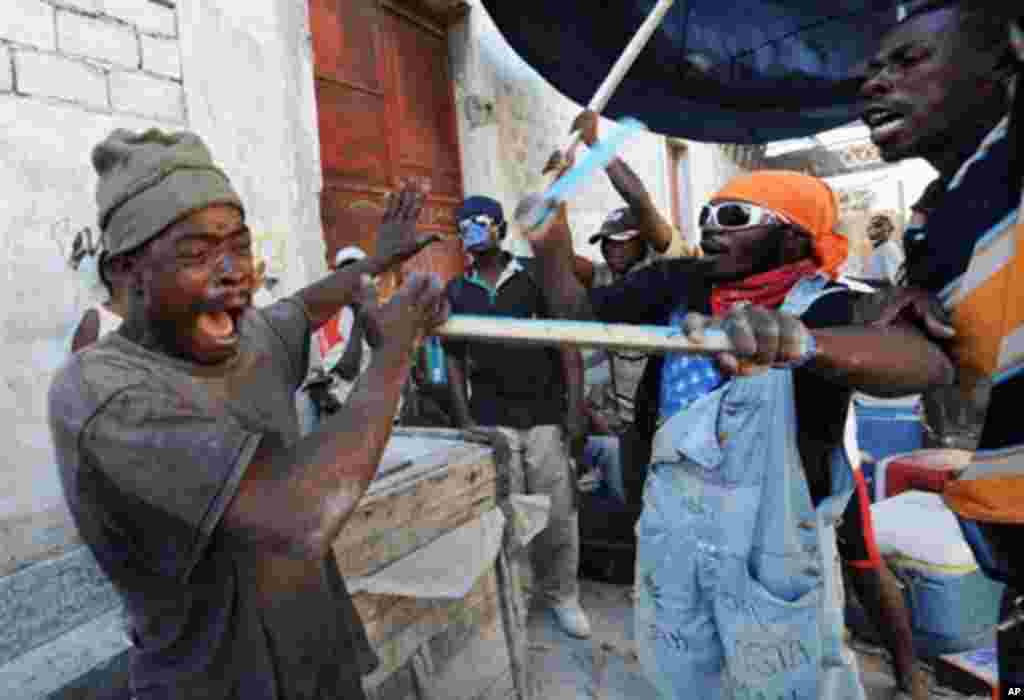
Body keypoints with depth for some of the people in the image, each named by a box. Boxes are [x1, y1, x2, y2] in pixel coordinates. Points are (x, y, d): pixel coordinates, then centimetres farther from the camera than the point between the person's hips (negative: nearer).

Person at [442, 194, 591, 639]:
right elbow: (455, 360, 10)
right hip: (491, 419, 1)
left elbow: (568, 344, -2)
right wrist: (464, 419, 1)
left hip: (546, 414, -1)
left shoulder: (537, 276, 0)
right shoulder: (456, 293, 7)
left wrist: (576, 410, -8)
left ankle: (562, 594, 23)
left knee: (558, 512, 4)